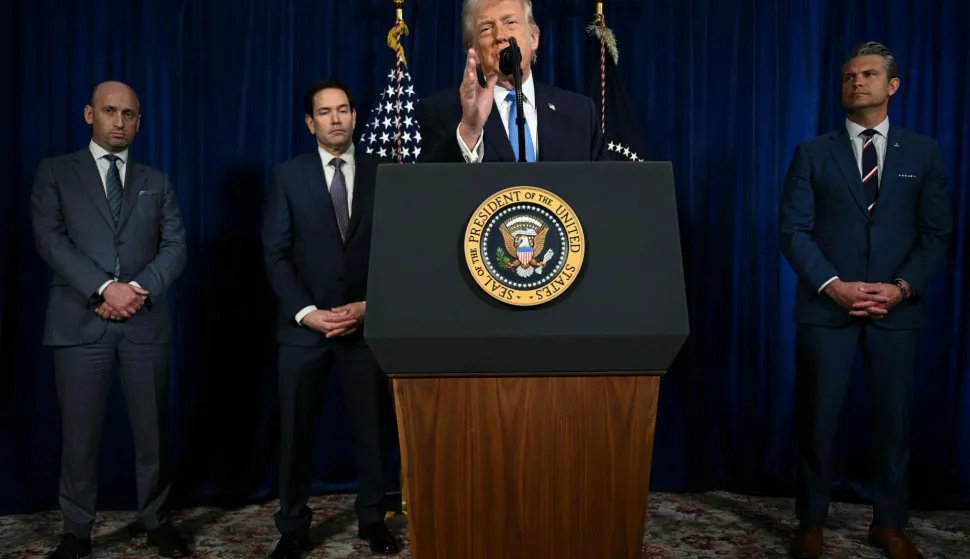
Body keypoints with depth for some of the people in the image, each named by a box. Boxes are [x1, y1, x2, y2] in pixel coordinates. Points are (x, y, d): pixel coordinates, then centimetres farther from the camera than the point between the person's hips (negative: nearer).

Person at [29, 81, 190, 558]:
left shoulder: (156, 182, 15)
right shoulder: (55, 172, 8)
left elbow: (175, 247, 5)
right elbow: (50, 240, -5)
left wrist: (140, 288, -12)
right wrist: (104, 288, -16)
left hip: (145, 322, 2)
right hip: (80, 321, -1)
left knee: (152, 429, 7)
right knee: (79, 432, 5)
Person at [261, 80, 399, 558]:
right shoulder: (288, 175, 4)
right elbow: (276, 254, -1)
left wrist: (370, 306, -8)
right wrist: (307, 313, -11)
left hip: (366, 322, 1)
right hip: (304, 323, 0)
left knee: (371, 426, 7)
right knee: (296, 430, 6)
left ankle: (372, 518, 24)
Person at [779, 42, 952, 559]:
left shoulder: (923, 153, 8)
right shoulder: (813, 154, 4)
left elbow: (936, 233, 4)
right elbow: (793, 230, -2)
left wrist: (902, 288, -11)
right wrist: (832, 284, -14)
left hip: (896, 308, 2)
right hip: (826, 306, -1)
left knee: (893, 418, 9)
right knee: (816, 419, 4)